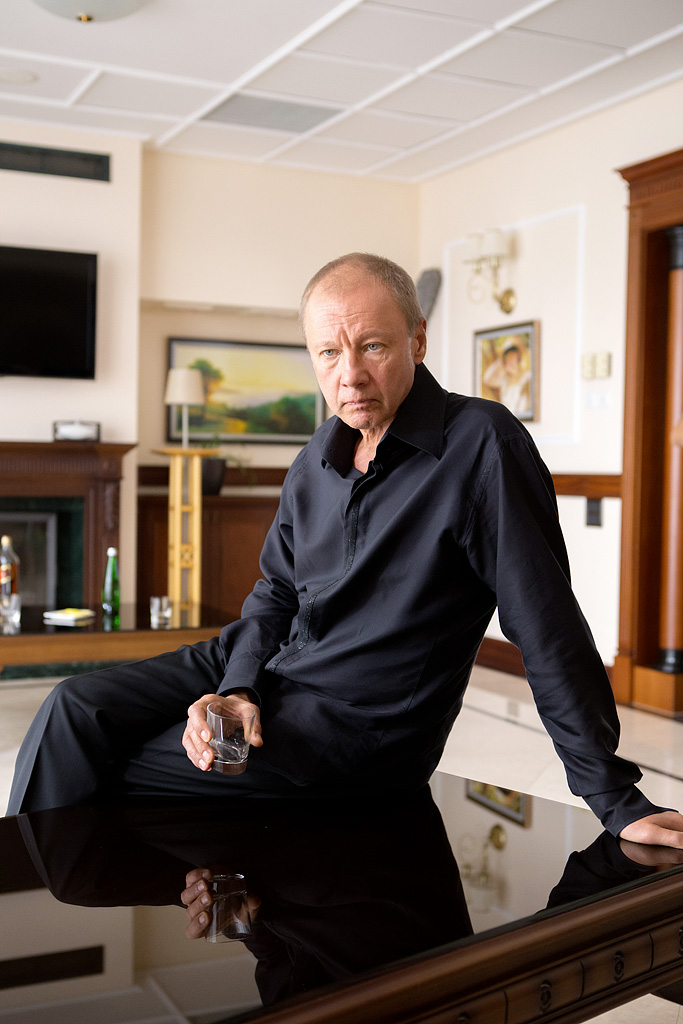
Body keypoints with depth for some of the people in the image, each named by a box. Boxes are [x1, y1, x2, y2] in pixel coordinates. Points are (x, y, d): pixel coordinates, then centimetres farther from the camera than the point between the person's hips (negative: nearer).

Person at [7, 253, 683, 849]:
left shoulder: (481, 444, -19)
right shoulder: (322, 452, 4)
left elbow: (550, 631, -18)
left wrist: (617, 801, -15)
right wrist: (240, 688, -8)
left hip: (362, 724, -6)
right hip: (266, 674, 7)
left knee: (114, 772, -11)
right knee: (78, 709, -6)